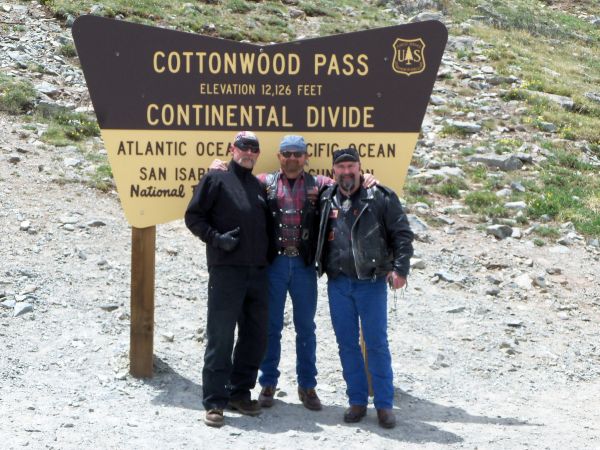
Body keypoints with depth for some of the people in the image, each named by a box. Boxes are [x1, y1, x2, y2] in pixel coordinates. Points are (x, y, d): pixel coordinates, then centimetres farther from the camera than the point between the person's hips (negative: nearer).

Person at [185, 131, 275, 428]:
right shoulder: (216, 179, 1)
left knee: (255, 336, 10)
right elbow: (193, 216, -2)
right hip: (226, 270, -6)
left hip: (258, 272, 7)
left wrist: (269, 256, 15)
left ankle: (240, 392, 22)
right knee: (220, 337, -5)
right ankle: (214, 402, -1)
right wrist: (216, 238, -14)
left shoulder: (258, 186, 19)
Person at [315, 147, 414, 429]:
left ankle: (384, 405, 6)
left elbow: (402, 234, -4)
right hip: (337, 283, 4)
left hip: (371, 282, -4)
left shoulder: (380, 197, -3)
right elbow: (316, 235, 21)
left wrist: (400, 268, -12)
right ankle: (357, 401, 18)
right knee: (347, 344, 8)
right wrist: (321, 267, 10)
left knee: (377, 344, -1)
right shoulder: (326, 200, 8)